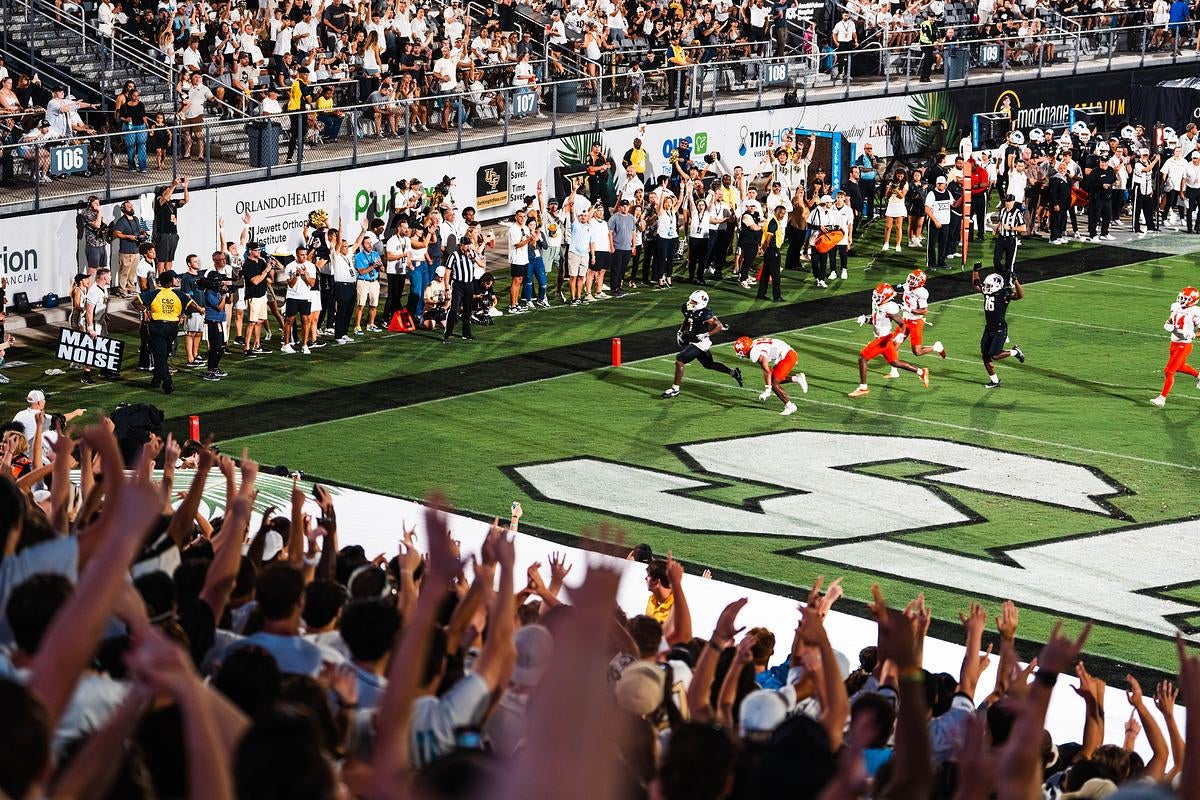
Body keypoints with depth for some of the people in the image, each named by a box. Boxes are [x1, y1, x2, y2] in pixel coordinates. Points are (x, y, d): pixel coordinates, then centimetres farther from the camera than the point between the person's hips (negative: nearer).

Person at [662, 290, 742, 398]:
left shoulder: (705, 314, -22)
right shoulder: (689, 310, 1)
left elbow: (719, 326, -19)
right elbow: (686, 321, 23)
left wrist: (705, 335, -25)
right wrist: (680, 332, 11)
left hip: (700, 343, -9)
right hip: (690, 341, 9)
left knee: (679, 361, -15)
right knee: (709, 365, 24)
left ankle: (675, 389, -8)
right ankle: (733, 372, 39)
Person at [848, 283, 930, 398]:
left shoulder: (889, 308, -22)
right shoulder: (879, 306, 4)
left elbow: (902, 324, -17)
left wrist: (900, 335, -34)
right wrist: (865, 319, 2)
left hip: (884, 339, -10)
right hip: (880, 338, 10)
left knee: (863, 358, -8)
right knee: (894, 362, 21)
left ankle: (863, 388, -1)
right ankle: (921, 372, 31)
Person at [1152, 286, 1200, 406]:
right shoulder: (1177, 308, 2)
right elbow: (1169, 322, 15)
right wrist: (1167, 325, -7)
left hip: (1184, 346, -8)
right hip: (1174, 343, 8)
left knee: (1169, 371, -8)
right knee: (1180, 367, 28)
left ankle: (1162, 398, 0)